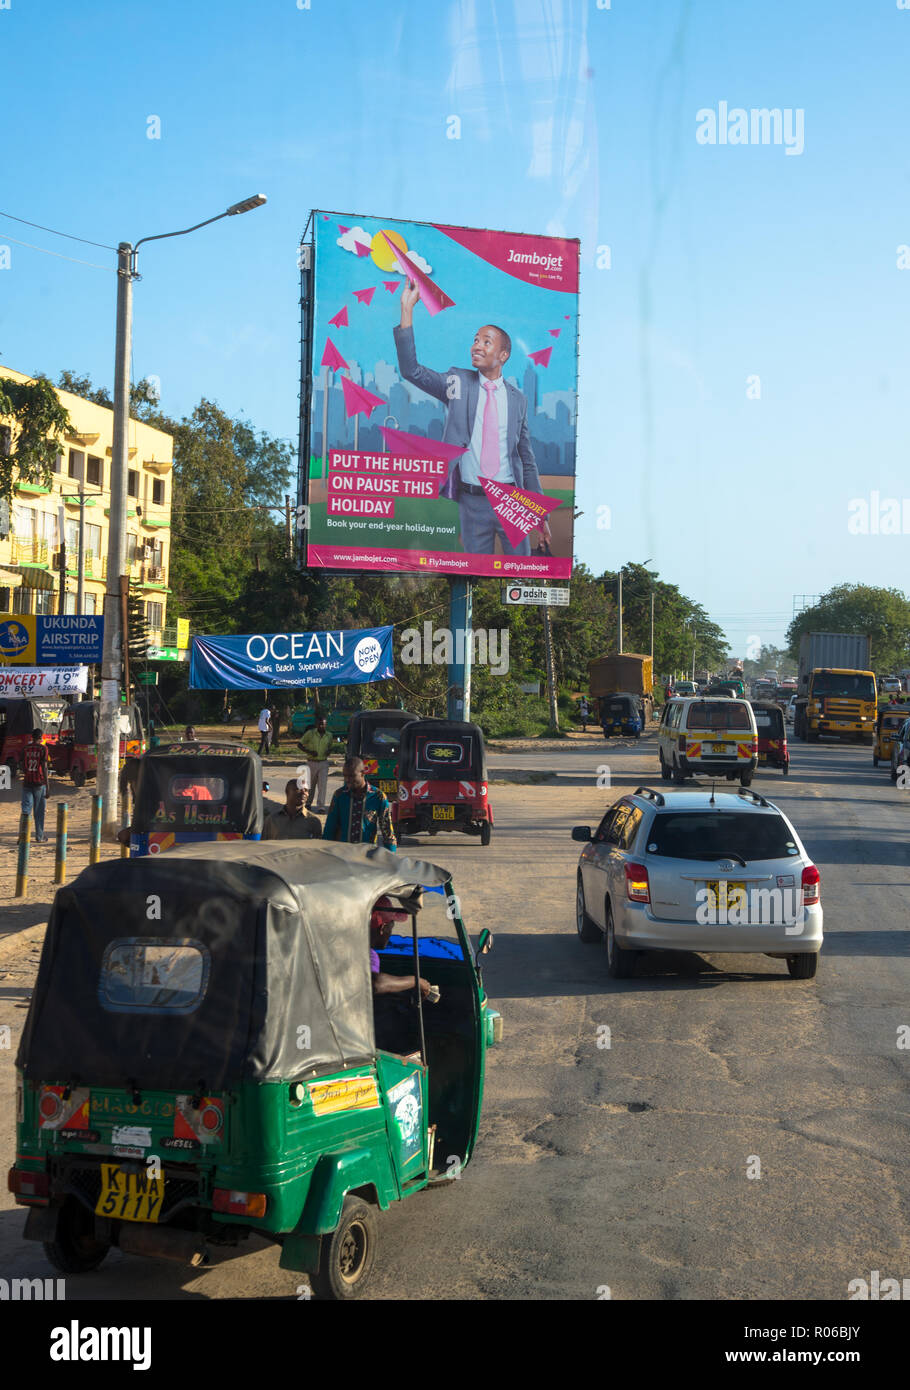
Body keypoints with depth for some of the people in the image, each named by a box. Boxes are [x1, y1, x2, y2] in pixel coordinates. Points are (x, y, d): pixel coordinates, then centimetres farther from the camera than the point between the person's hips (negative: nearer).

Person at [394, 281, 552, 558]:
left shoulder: (517, 398, 7)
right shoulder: (458, 383, 4)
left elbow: (527, 457, 11)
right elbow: (411, 370, -9)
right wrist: (407, 309, -16)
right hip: (473, 501, -1)